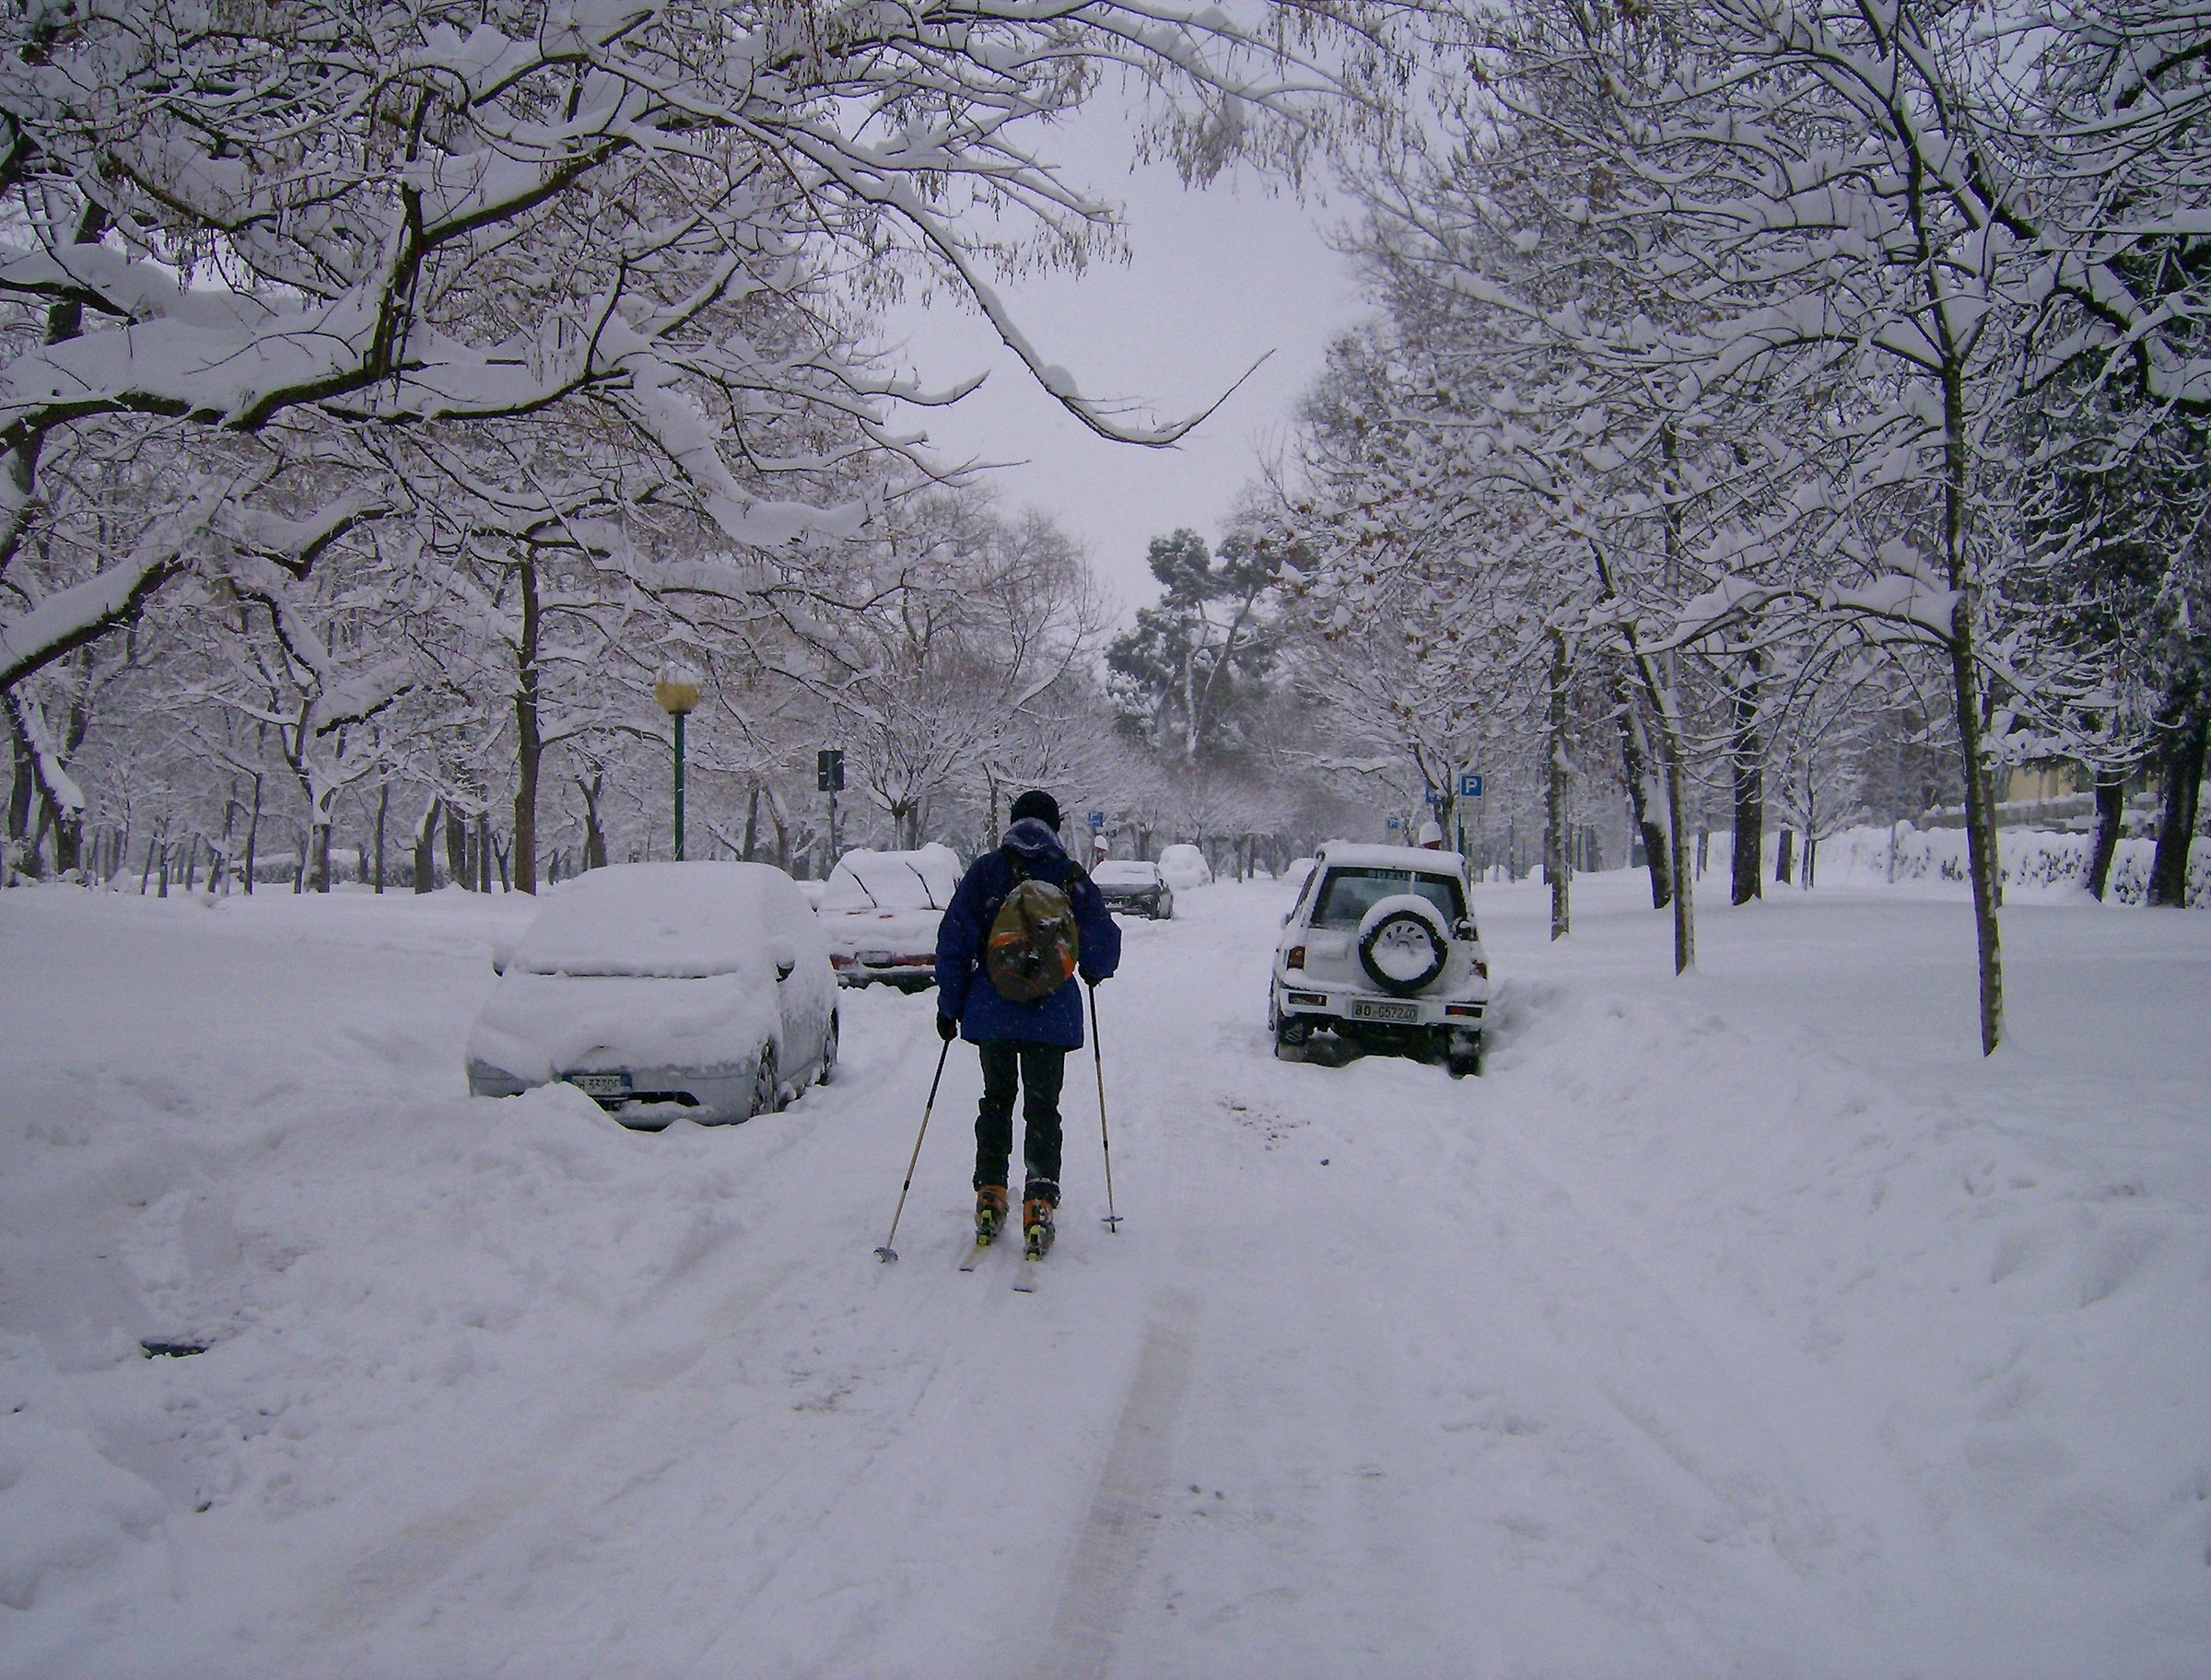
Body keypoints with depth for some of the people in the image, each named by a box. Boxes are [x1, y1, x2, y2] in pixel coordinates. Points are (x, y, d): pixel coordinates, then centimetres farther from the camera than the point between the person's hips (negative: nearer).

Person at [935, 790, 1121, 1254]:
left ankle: (990, 1196, 15)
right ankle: (1039, 1203, -3)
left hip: (991, 1011, 1)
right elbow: (1103, 950, 2)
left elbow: (954, 942, 0)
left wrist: (949, 1006, 7)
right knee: (1043, 1107, 7)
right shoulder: (1073, 879, -2)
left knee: (996, 1100, 17)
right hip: (1052, 1014, -1)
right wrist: (1092, 973, 25)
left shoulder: (984, 872, 0)